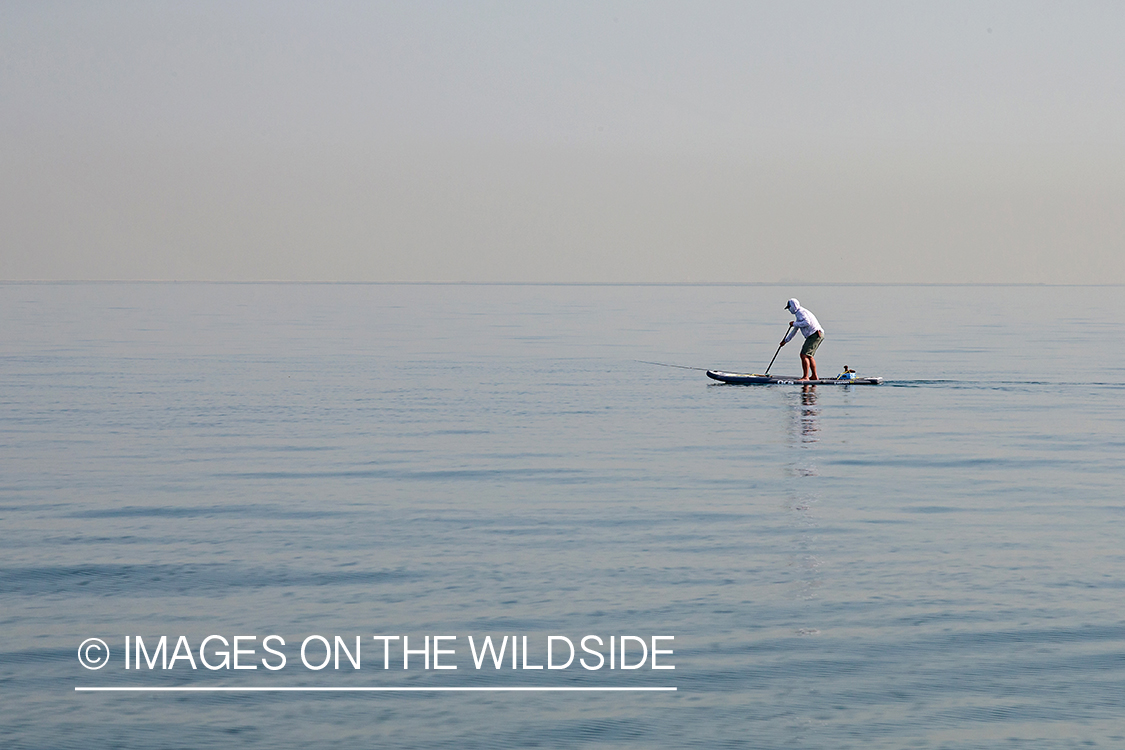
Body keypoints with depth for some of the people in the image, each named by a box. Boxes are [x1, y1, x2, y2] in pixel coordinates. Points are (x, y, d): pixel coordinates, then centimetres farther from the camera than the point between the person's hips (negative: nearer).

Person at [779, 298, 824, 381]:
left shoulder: (800, 312, -7)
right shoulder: (799, 313, 26)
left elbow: (807, 322, -24)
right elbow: (794, 330, 34)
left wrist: (794, 324, -12)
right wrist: (785, 340, 37)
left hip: (815, 335, -11)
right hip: (818, 335, 11)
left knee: (804, 355, -14)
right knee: (808, 356, 20)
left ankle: (805, 377, -20)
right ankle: (814, 376, 25)